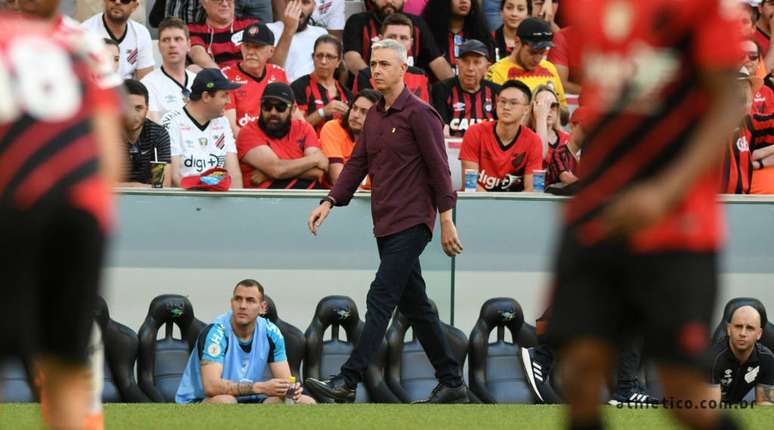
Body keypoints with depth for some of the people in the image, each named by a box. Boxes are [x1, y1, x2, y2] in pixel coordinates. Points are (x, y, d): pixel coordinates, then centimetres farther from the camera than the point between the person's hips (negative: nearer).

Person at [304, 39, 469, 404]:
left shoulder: (419, 114, -10)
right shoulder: (374, 117, 15)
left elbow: (439, 168, -12)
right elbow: (357, 164, 15)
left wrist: (447, 220, -14)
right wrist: (329, 202, 2)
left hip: (411, 223, -9)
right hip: (386, 225, 9)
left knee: (381, 299, -14)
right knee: (415, 306, 11)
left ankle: (347, 382, -19)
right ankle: (451, 383, 16)